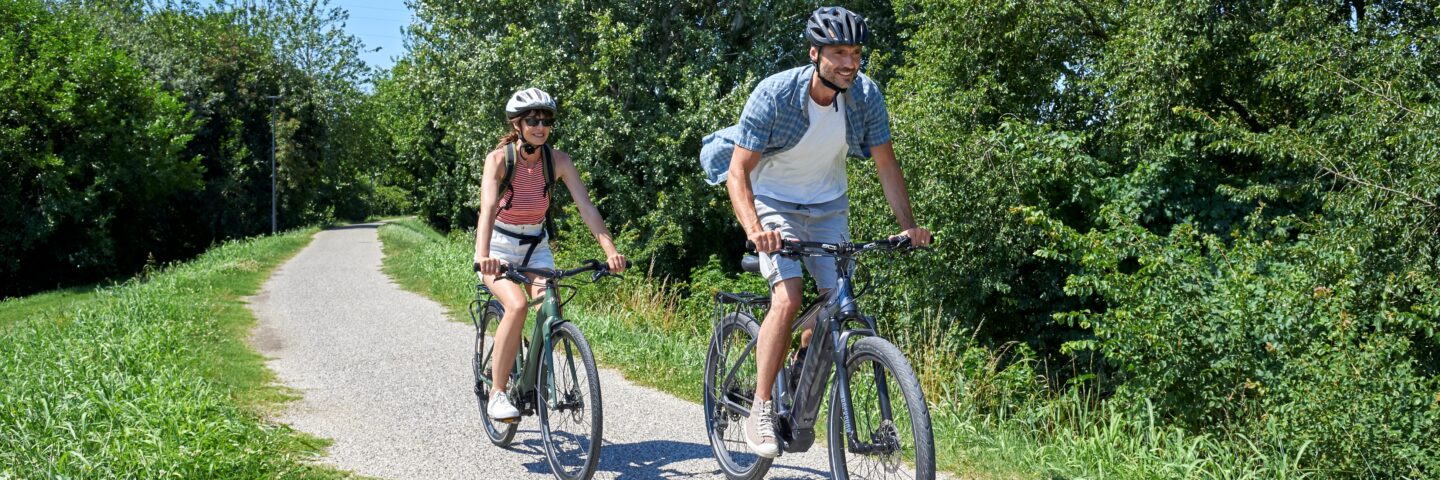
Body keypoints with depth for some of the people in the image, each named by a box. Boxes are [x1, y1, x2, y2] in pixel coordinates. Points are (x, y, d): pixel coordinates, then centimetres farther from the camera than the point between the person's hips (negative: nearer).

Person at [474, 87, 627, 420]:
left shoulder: (557, 160, -11)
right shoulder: (499, 158, -20)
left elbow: (586, 206, -19)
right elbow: (487, 208, -34)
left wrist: (610, 250, -32)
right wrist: (483, 255, -50)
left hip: (536, 246, 3)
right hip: (499, 246, -3)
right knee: (517, 305, -28)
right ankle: (497, 393, -15)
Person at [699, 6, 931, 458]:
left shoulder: (865, 94, -16)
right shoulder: (774, 94, -26)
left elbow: (886, 164, -7)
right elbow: (738, 171, -24)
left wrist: (908, 225, -19)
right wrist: (754, 228, -41)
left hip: (828, 204, 4)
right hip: (774, 202, -4)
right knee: (788, 298, -23)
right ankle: (760, 409, -12)